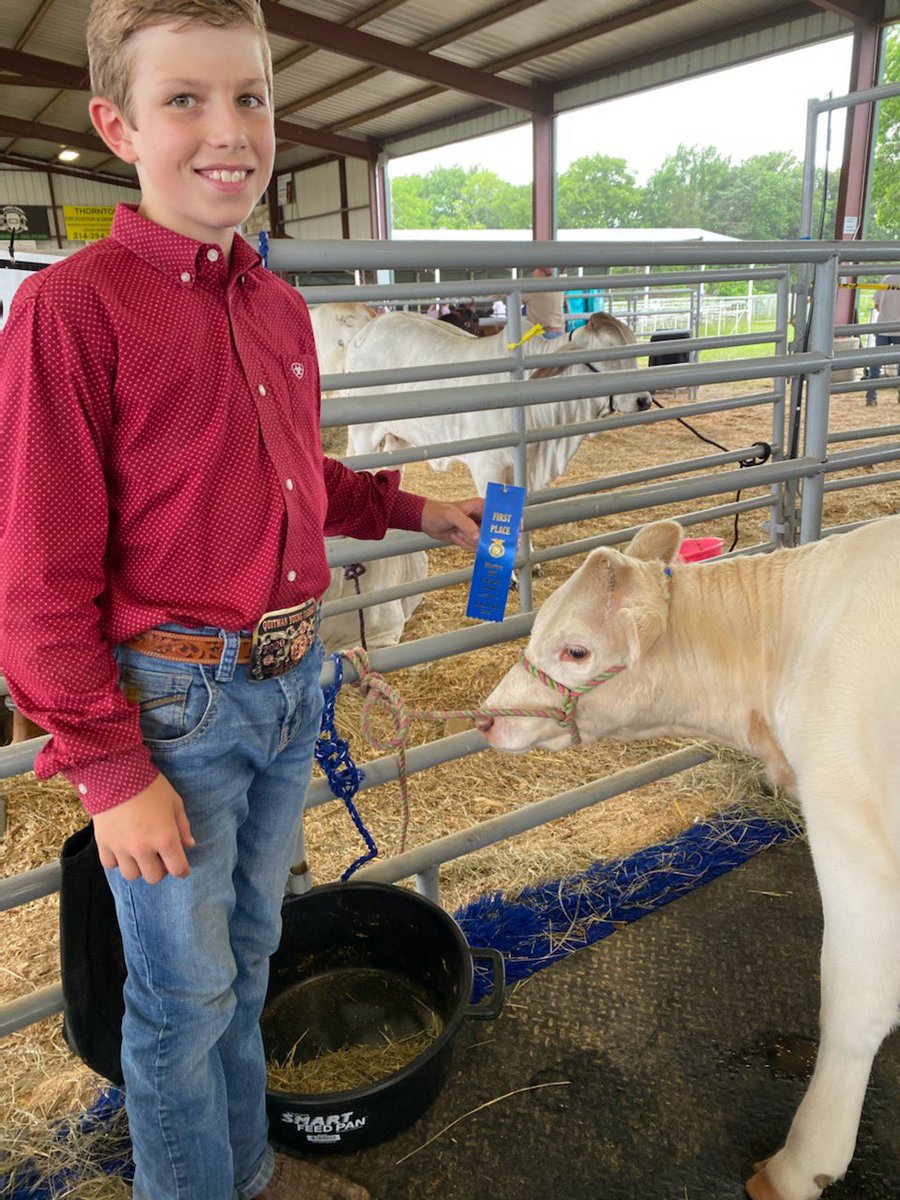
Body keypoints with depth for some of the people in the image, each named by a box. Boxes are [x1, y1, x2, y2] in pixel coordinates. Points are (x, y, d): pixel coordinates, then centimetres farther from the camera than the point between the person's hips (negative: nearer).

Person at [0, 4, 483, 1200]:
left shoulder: (280, 306, 7)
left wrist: (414, 508, 15)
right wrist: (111, 772, -14)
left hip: (289, 683, 7)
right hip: (175, 702, -6)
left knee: (247, 953, 24)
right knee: (185, 990, 12)